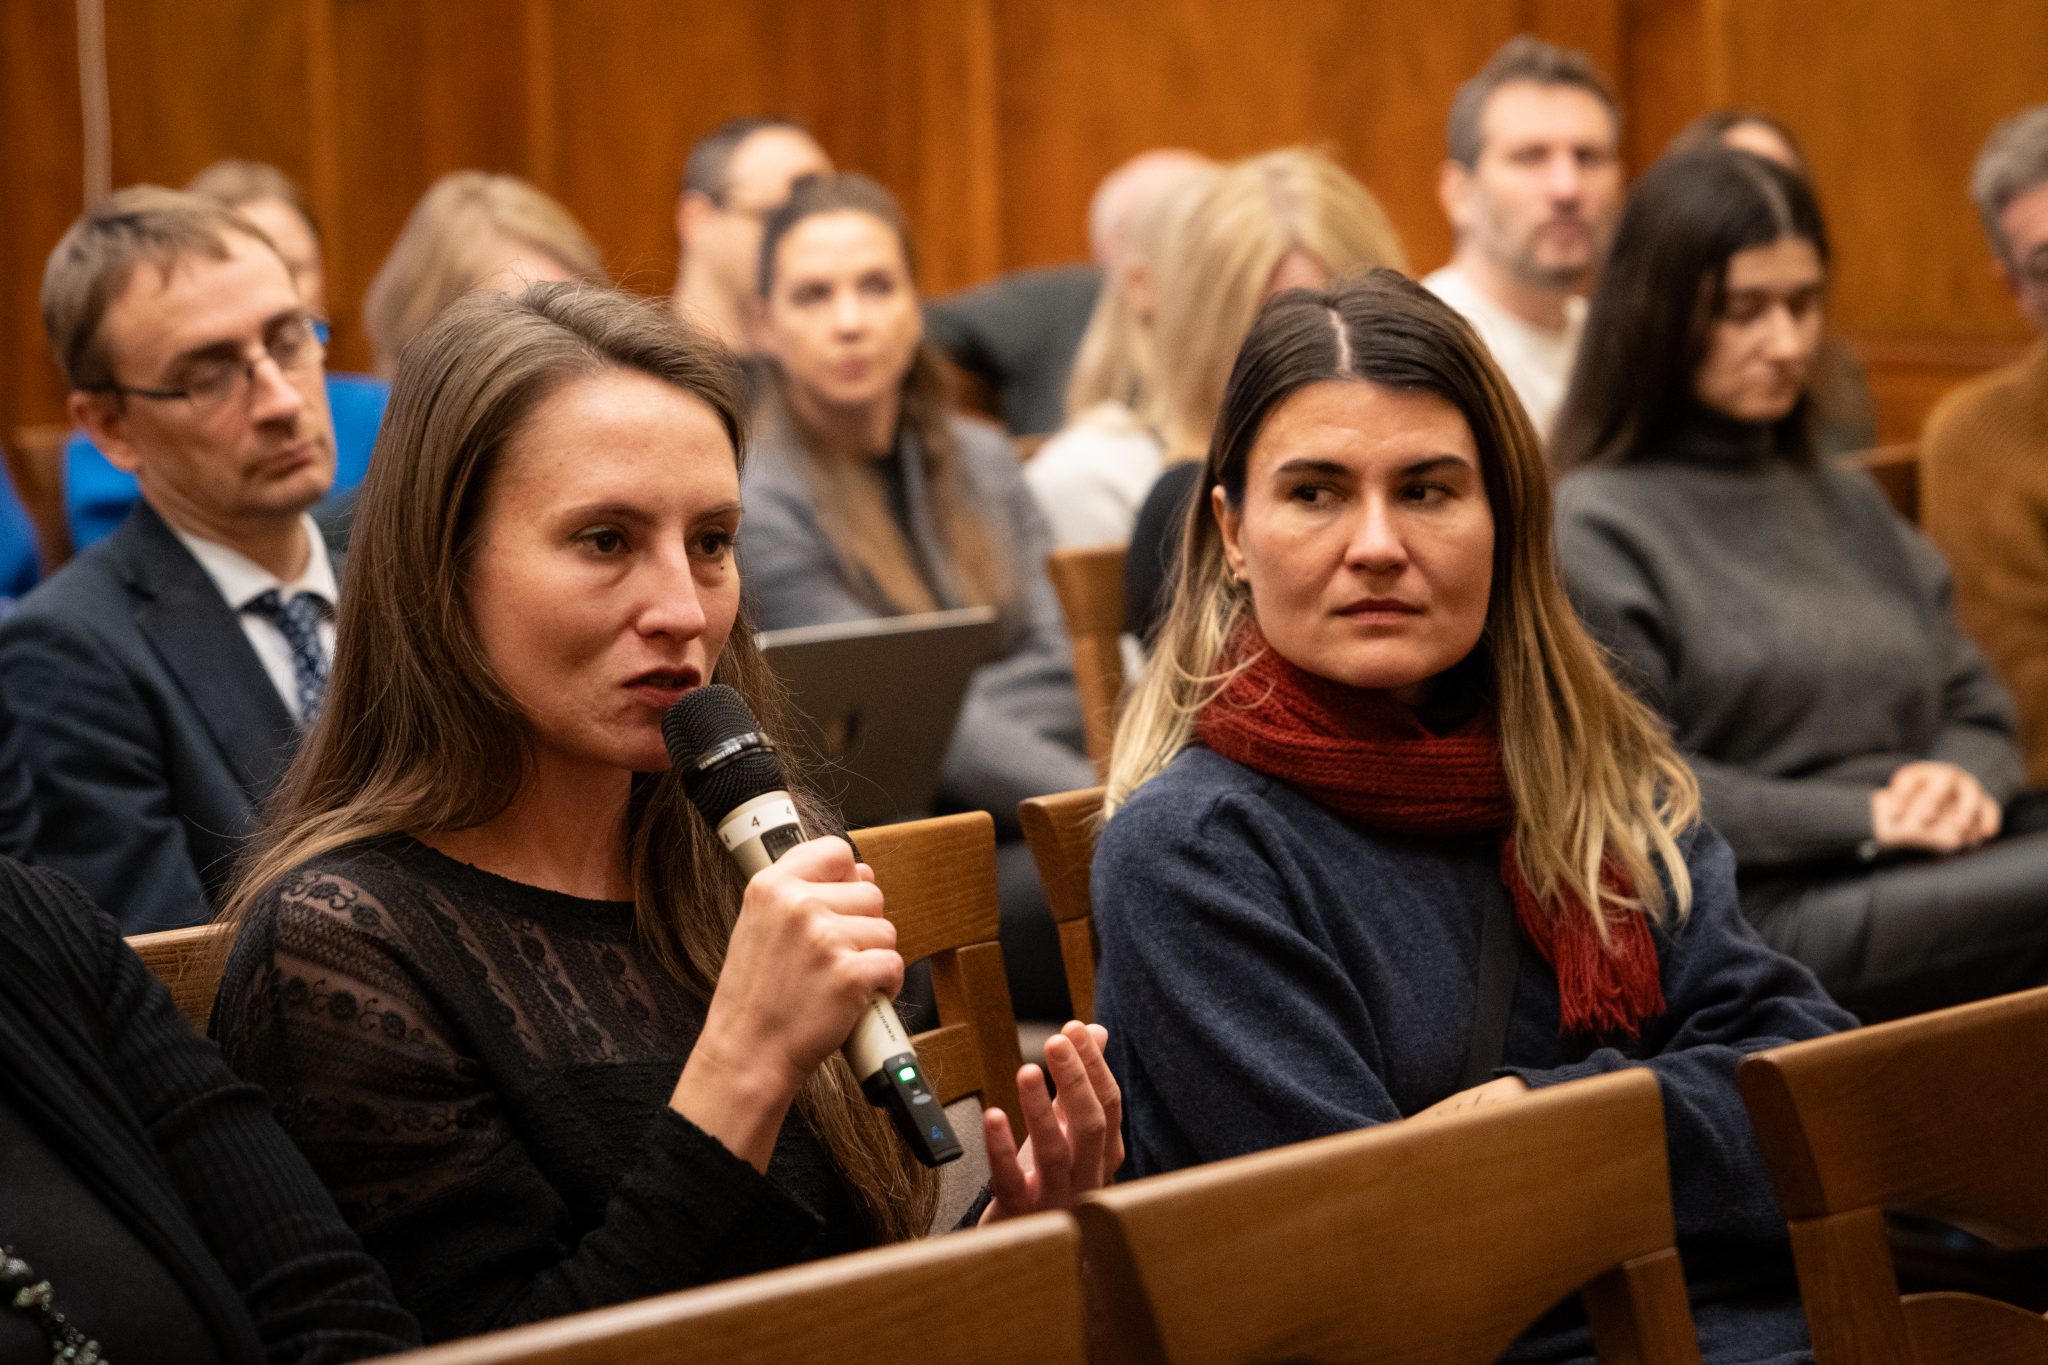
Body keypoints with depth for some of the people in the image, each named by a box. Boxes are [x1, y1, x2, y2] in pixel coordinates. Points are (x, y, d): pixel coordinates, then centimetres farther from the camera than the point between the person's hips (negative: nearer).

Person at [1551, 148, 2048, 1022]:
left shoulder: (1850, 506, 26)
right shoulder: (1595, 529, 2)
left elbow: (1978, 711, 26)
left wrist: (1963, 782, 0)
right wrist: (1871, 818, -12)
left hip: (1927, 892, 6)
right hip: (1765, 917, -6)